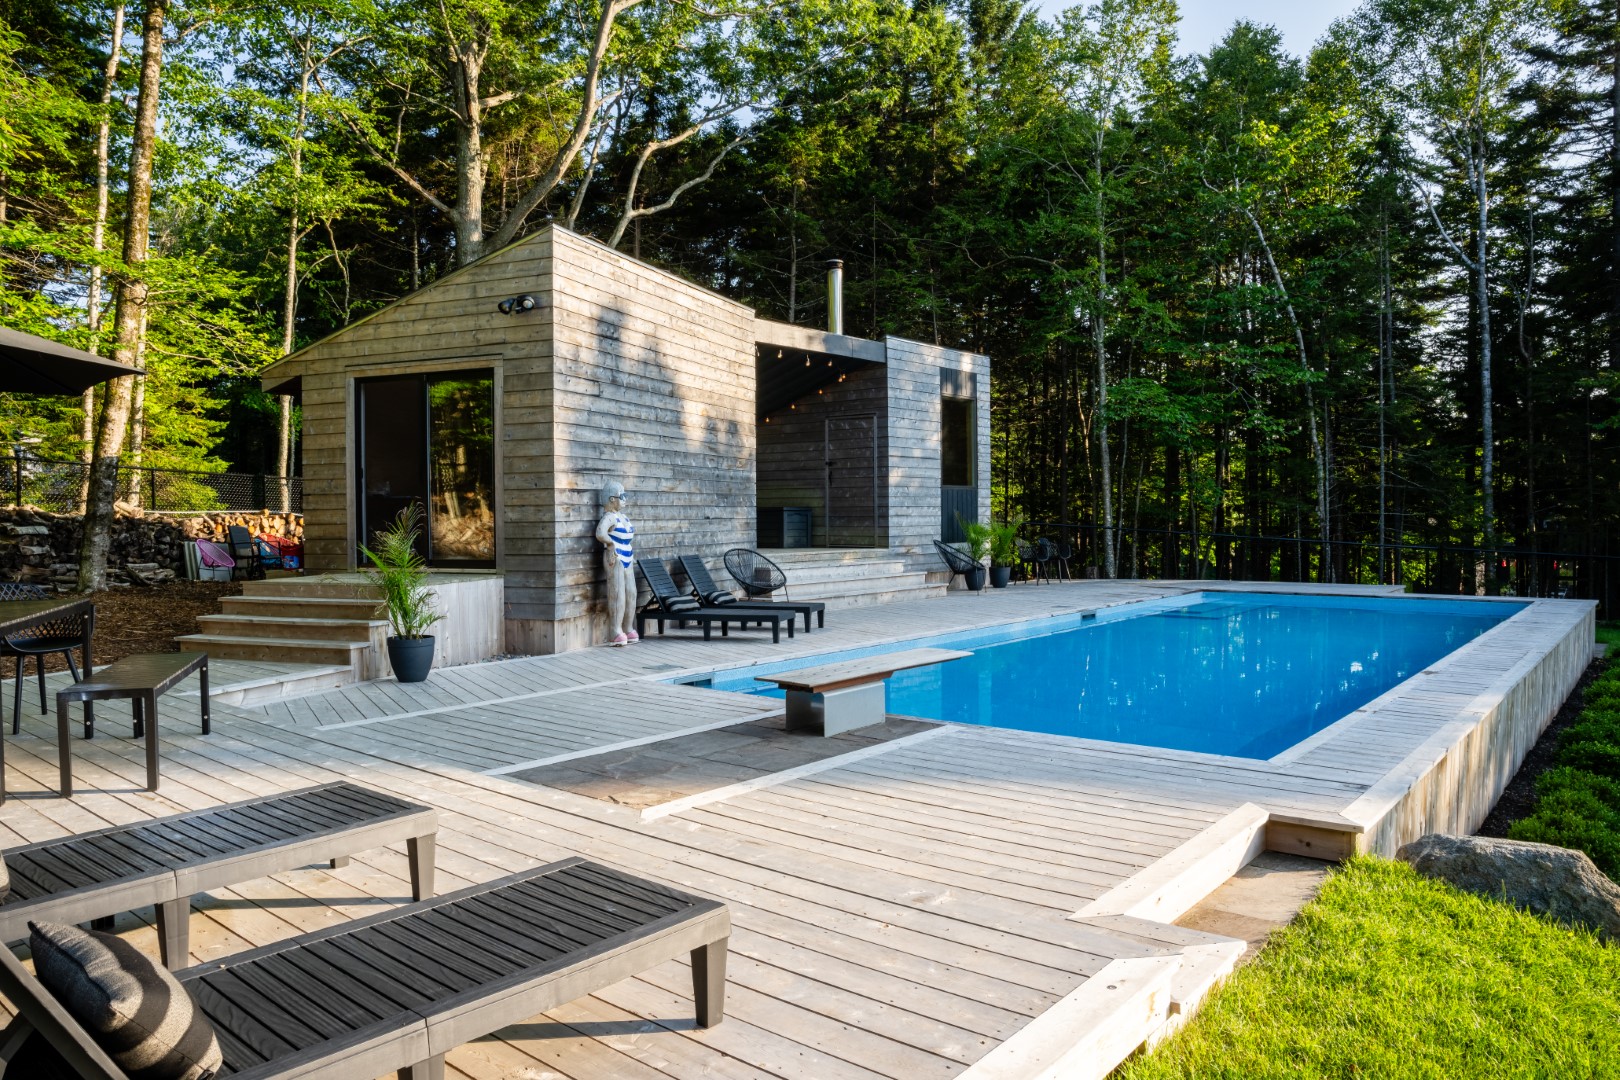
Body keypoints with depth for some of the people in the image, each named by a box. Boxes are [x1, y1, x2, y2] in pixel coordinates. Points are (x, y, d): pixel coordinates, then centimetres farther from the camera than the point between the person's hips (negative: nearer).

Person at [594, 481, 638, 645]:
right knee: (618, 595, -9)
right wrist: (611, 544, -20)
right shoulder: (609, 517, -13)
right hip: (615, 559, -9)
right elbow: (600, 534, -32)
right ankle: (617, 633, -6)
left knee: (631, 594, 10)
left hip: (627, 559, 9)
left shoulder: (624, 517, 15)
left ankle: (628, 629, 19)